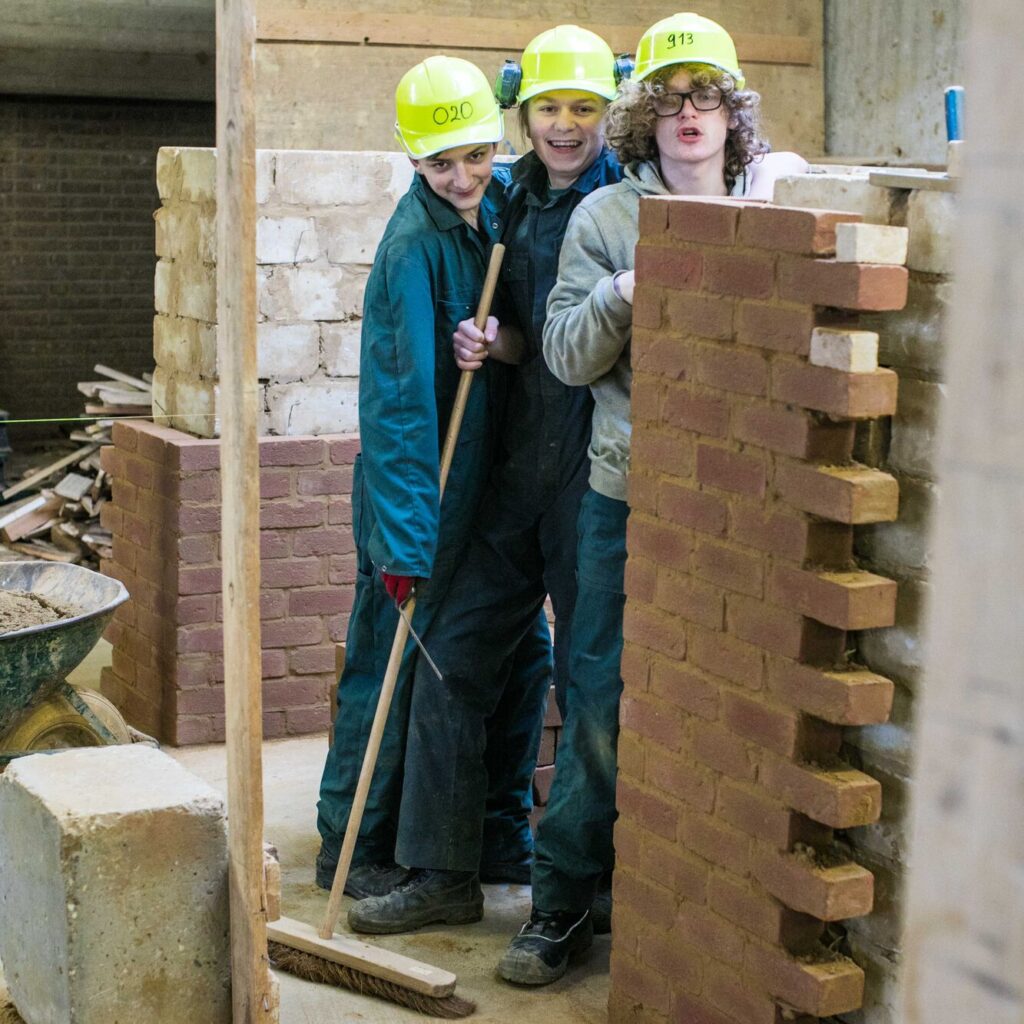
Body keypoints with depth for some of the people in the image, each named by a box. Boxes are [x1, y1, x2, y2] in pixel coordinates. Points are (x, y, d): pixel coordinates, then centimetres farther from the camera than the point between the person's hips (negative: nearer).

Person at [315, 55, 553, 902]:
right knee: (394, 665, 4)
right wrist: (405, 538, -27)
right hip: (421, 494, -7)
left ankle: (501, 832, 29)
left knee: (522, 657, 13)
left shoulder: (495, 210, 1)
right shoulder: (415, 244, -20)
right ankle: (352, 849, 19)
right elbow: (400, 397, -24)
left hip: (490, 485, 8)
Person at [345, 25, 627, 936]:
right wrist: (489, 339, 1)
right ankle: (444, 872, 21)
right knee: (454, 657, 9)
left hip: (595, 474, -7)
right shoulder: (518, 201, 12)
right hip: (518, 469, 7)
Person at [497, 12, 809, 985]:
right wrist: (620, 297, -19)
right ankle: (562, 899, 13)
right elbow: (565, 354, -1)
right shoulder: (605, 215, 4)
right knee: (602, 695, 2)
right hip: (629, 489, -1)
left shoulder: (777, 203, 7)